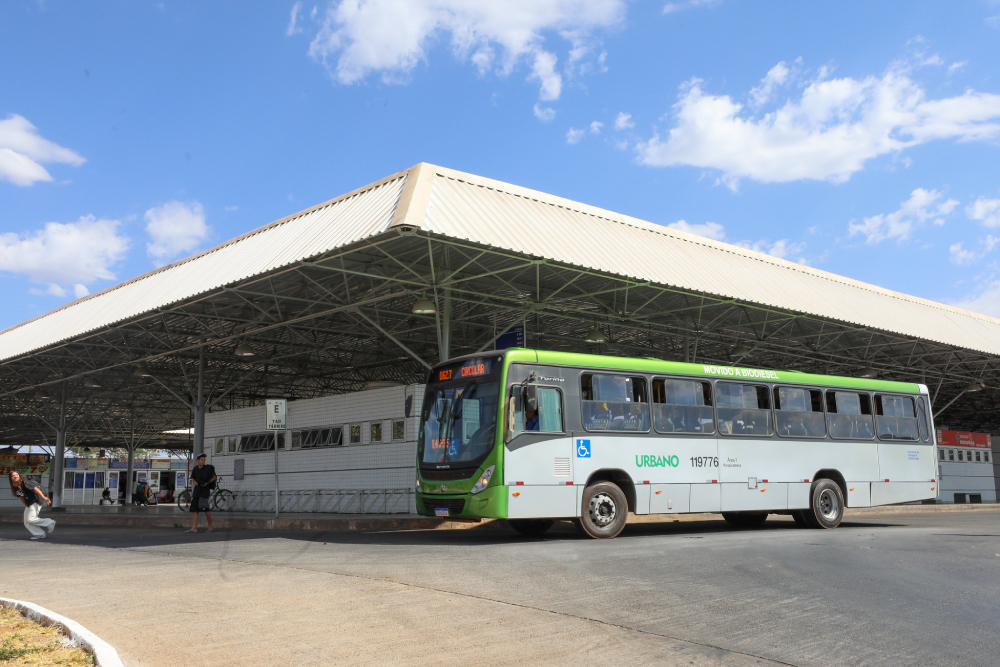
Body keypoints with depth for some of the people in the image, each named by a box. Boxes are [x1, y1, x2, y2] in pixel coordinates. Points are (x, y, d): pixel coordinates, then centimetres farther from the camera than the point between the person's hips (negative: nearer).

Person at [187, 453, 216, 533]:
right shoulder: (195, 469, 10)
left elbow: (214, 477, 2)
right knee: (194, 509, -2)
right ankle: (194, 528, -3)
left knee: (205, 508, -6)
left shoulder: (208, 468, -3)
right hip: (197, 490, 5)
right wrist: (194, 482, 0)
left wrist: (207, 483, -11)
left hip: (205, 490, -5)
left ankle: (210, 527, 7)